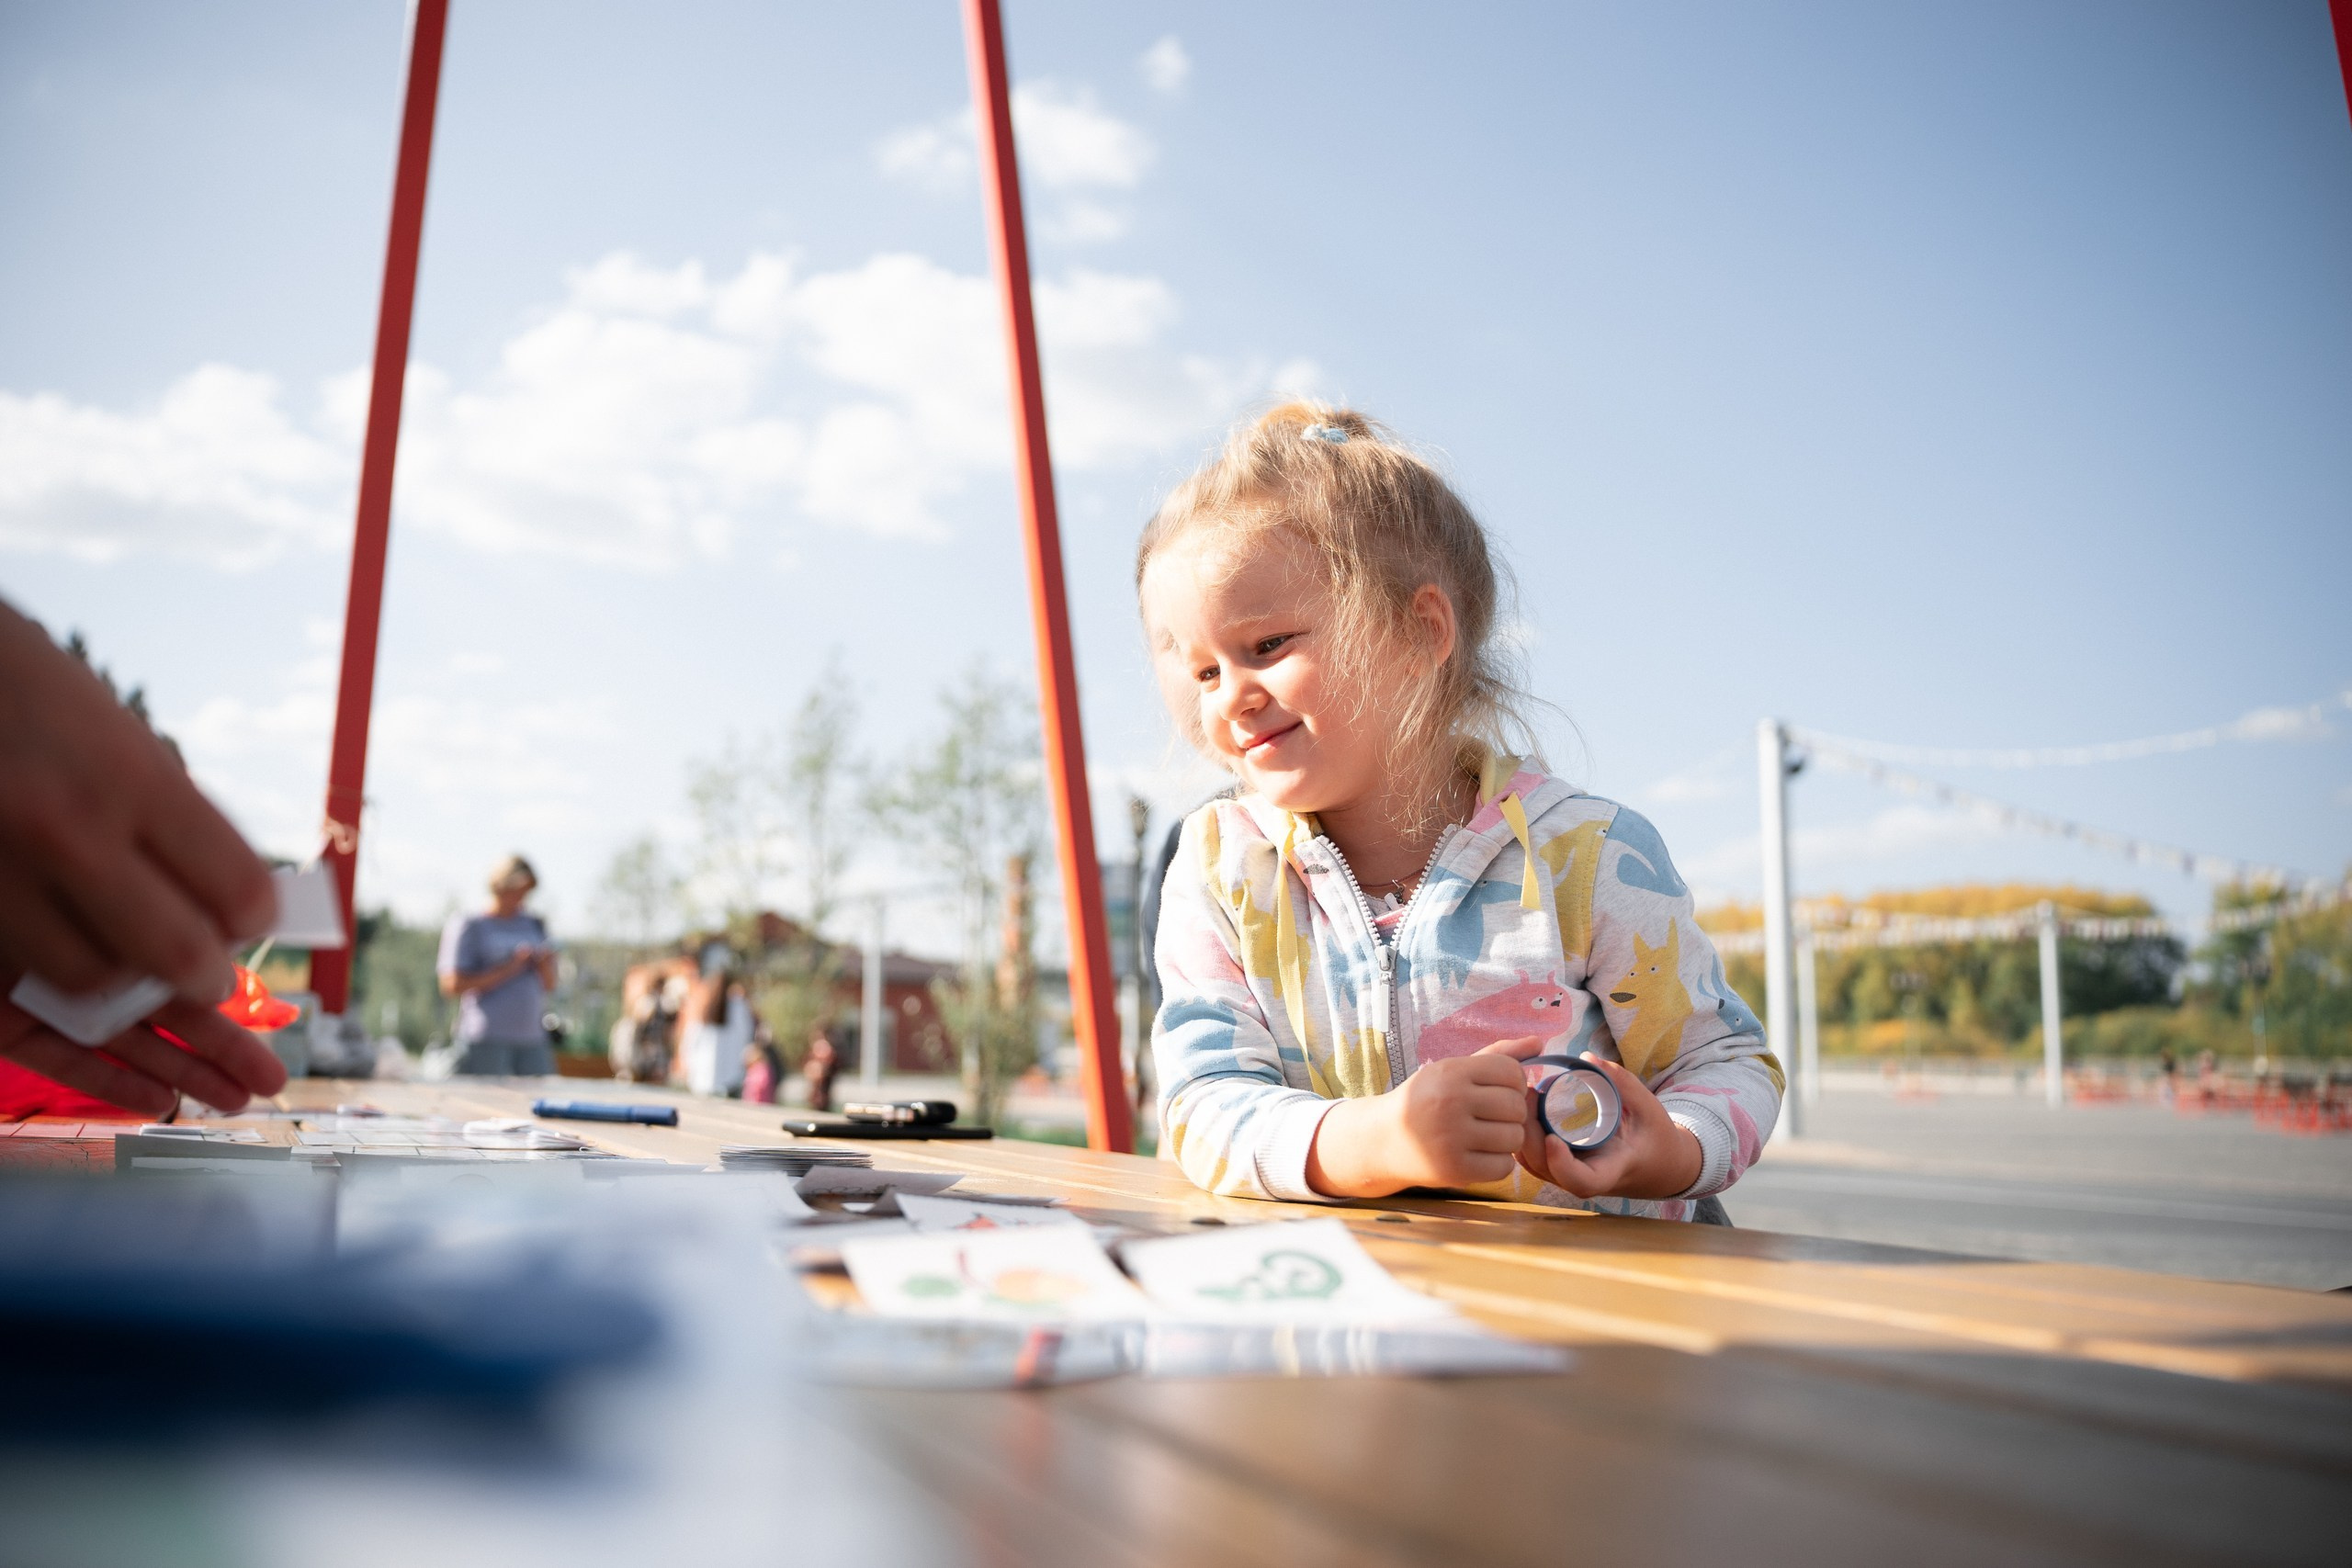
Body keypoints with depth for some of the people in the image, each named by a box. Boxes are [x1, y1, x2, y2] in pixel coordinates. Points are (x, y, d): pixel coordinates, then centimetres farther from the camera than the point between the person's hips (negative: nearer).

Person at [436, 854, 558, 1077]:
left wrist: (545, 965, -3)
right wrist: (507, 969, -10)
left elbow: (550, 985, 20)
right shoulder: (469, 926, 3)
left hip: (533, 1040, 4)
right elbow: (451, 985, -6)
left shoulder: (534, 925, 17)